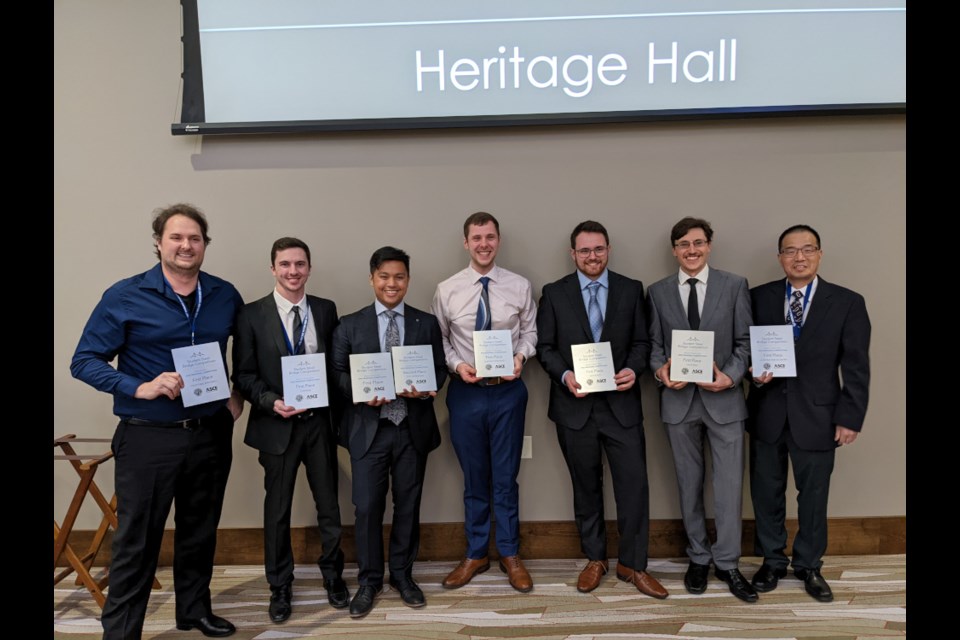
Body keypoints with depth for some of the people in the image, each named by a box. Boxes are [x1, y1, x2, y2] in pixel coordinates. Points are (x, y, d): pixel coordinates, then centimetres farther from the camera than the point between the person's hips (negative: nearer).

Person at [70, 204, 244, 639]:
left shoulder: (225, 295, 3)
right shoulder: (124, 297, -8)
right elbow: (84, 361, -7)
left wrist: (240, 393, 7)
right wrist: (140, 388, -21)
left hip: (212, 434, 4)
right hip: (148, 438, -4)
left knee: (200, 532, 18)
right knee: (136, 541, 5)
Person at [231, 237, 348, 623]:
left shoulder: (326, 310, 3)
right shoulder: (252, 314, -5)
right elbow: (243, 374, -4)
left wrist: (337, 413, -2)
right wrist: (272, 402, -20)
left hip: (320, 421, 2)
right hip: (277, 425, -2)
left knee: (328, 504, 13)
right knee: (277, 509, 12)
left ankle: (332, 574, 34)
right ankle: (280, 585, 31)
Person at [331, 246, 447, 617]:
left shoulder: (427, 324, 6)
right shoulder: (350, 325, 4)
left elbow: (440, 371, 5)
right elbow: (337, 373, 2)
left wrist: (425, 390, -16)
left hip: (413, 428, 1)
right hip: (369, 428, -1)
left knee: (408, 505, 12)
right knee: (367, 507, 2)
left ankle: (402, 574, 31)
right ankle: (369, 580, 22)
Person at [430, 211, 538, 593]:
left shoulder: (520, 287, -2)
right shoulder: (447, 290, -2)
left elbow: (530, 332, 5)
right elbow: (439, 340, 4)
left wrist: (521, 355, -14)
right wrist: (456, 364, -13)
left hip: (508, 391, 0)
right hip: (465, 392, 1)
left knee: (506, 477, 10)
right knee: (474, 478, 14)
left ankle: (510, 555, 29)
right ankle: (475, 555, 31)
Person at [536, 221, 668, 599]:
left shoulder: (631, 290, 5)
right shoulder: (554, 294, 2)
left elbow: (642, 341, 5)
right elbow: (544, 347, 2)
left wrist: (633, 369, -14)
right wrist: (564, 375, -15)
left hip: (621, 403, 0)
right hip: (574, 405, 0)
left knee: (634, 483, -1)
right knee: (586, 486, 13)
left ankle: (632, 563, 18)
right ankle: (594, 559, 31)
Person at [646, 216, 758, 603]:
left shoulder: (735, 286, 2)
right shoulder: (658, 292, 6)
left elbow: (745, 341, 0)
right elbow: (654, 343, 7)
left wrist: (731, 375, -15)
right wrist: (659, 370, -13)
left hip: (724, 397, -1)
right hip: (678, 398, 1)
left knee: (729, 483, 2)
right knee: (689, 483, 12)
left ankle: (727, 563, 19)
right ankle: (698, 557, 29)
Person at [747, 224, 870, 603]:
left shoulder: (848, 303, -1)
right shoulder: (758, 297, 2)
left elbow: (856, 368, -2)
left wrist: (850, 418, -5)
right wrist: (753, 370, -13)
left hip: (817, 417, -1)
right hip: (767, 414, 1)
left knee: (813, 496, 11)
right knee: (767, 493, 12)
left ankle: (809, 566, 32)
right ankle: (772, 562, 31)